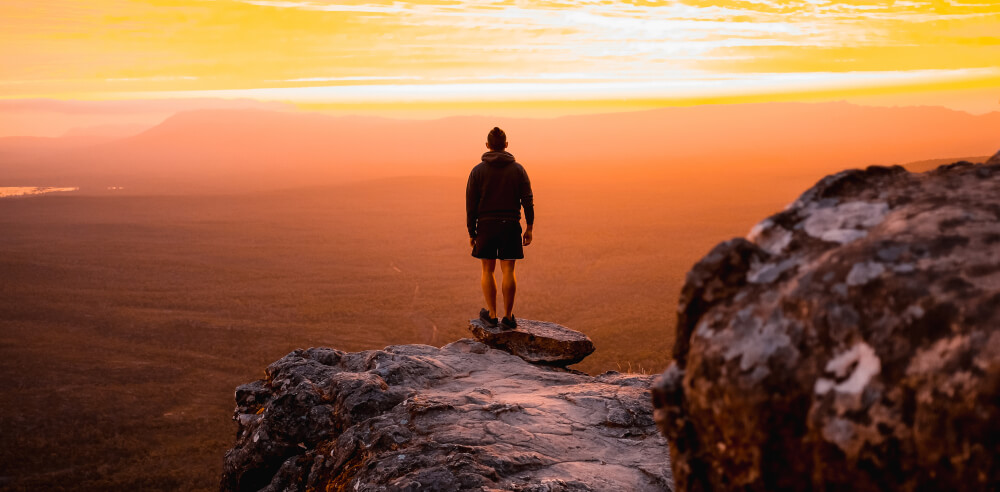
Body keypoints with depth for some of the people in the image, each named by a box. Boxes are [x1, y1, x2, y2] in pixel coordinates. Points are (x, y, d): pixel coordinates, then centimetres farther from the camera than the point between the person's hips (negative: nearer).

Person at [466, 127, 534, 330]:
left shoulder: (478, 171, -1)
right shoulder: (518, 170, 1)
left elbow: (471, 205, -2)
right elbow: (527, 201, -1)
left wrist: (471, 232, 4)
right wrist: (529, 228, 5)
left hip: (485, 226, 0)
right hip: (510, 226, 0)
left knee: (488, 270, 11)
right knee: (508, 271, 2)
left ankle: (491, 315, 12)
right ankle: (508, 317, 2)